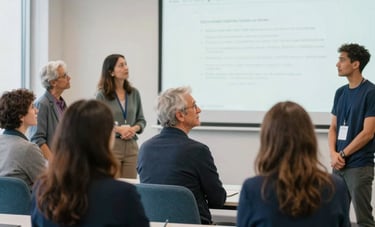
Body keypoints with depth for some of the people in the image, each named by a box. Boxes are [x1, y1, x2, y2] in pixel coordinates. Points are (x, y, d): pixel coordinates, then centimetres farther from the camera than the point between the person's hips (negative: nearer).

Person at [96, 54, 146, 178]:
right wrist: (118, 129, -17)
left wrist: (134, 129, -8)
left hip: (131, 146, 4)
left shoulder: (134, 93, 9)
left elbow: (141, 120, 13)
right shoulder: (102, 95, -3)